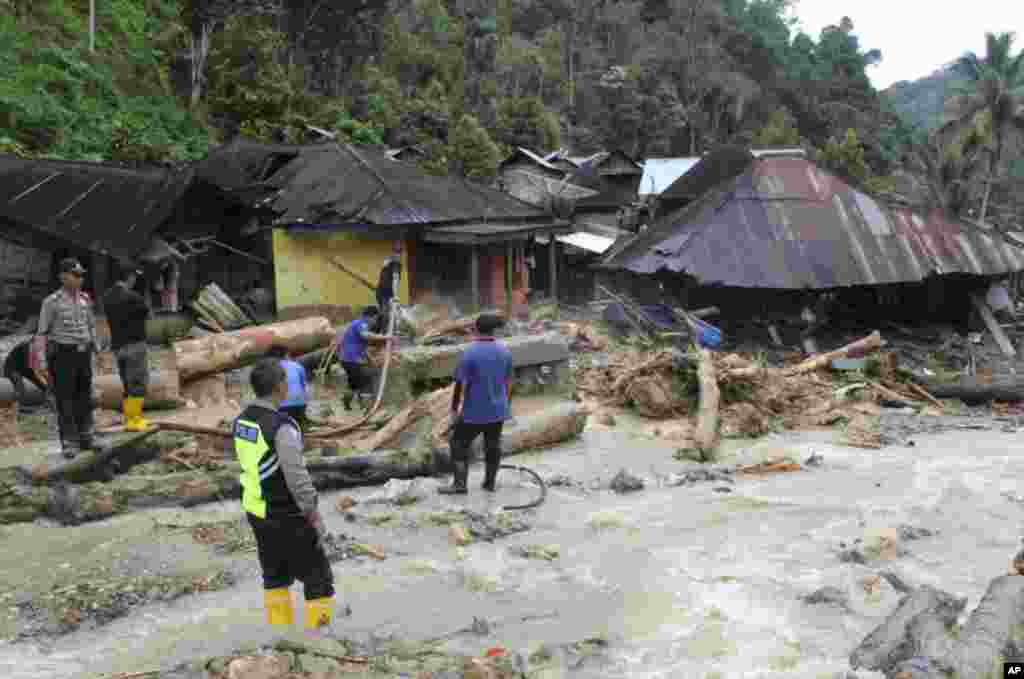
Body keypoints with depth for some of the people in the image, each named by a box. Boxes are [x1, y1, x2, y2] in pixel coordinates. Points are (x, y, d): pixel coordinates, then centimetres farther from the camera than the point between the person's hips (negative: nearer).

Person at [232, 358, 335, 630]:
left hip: (257, 511, 8)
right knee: (318, 580, 5)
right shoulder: (281, 427, -27)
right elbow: (297, 478, -27)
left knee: (275, 577, 21)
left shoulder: (242, 420, 0)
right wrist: (316, 519, -18)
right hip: (286, 517, -8)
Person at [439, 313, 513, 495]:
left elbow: (460, 384, -15)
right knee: (493, 446, 15)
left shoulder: (469, 353, -16)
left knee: (460, 444, 6)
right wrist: (507, 405, 17)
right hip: (498, 410, 5)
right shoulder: (504, 351, 0)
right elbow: (508, 382, 6)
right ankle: (489, 483, 23)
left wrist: (454, 409, -6)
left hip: (474, 411, -5)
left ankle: (459, 484, 1)